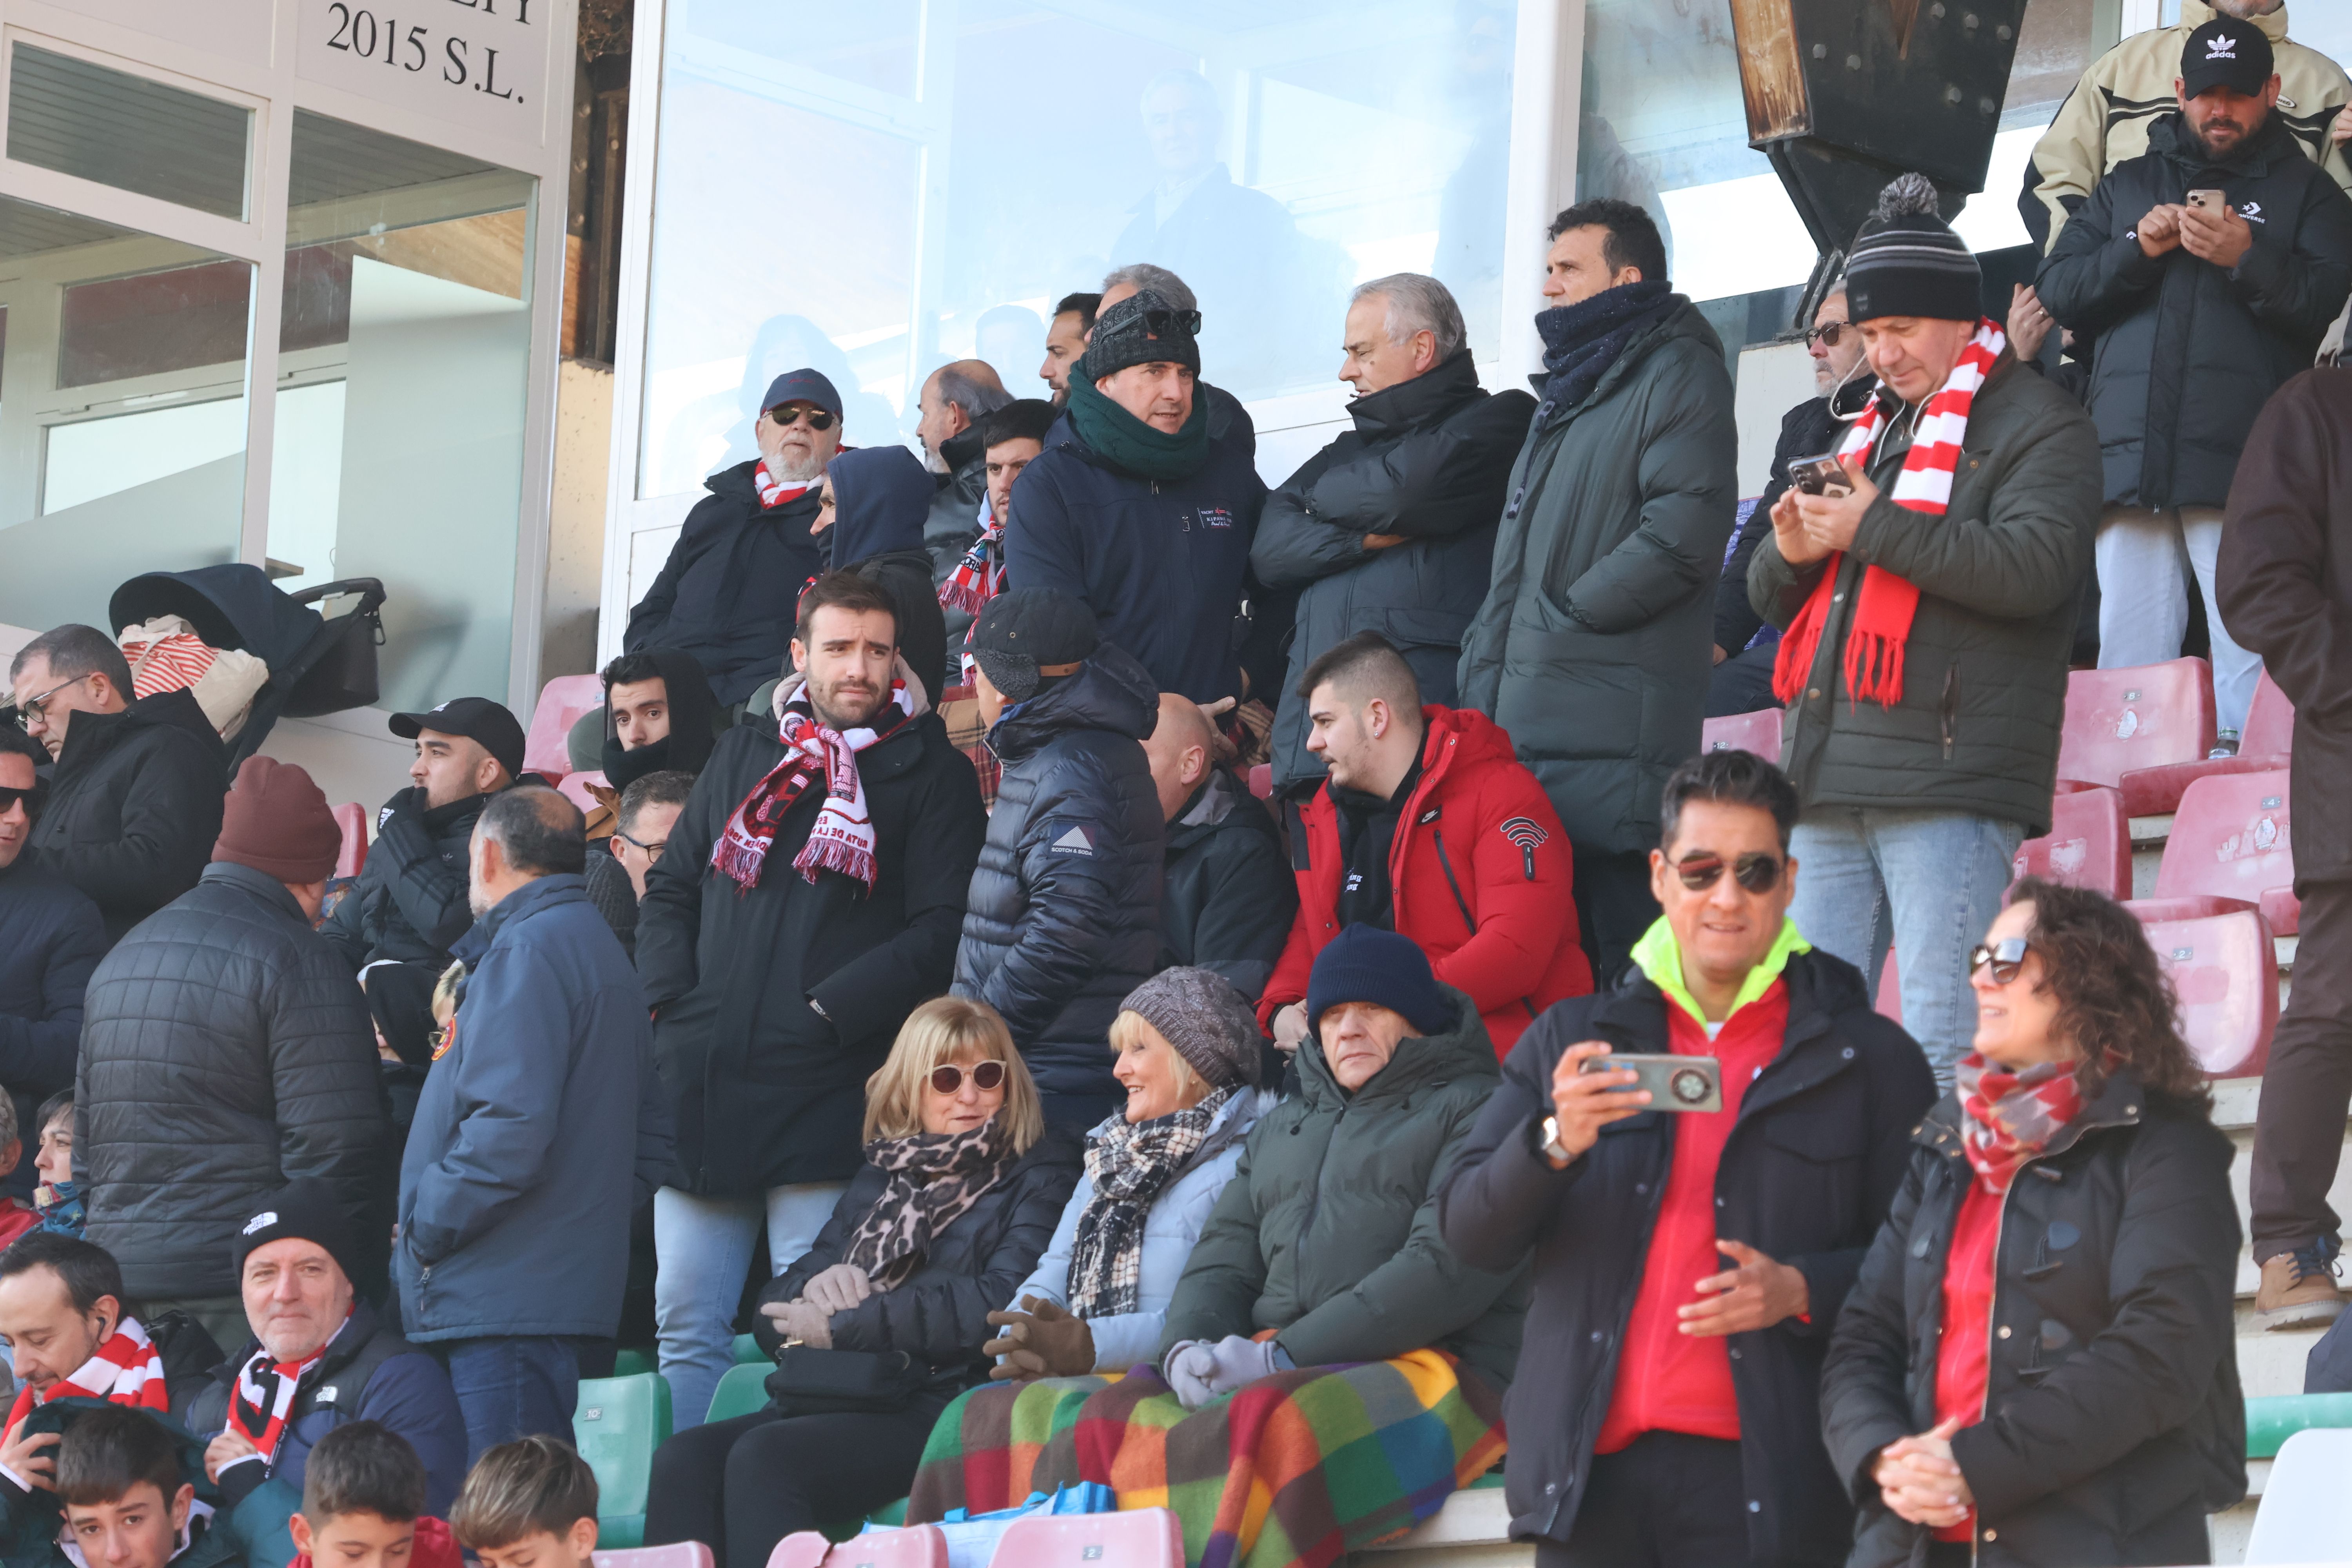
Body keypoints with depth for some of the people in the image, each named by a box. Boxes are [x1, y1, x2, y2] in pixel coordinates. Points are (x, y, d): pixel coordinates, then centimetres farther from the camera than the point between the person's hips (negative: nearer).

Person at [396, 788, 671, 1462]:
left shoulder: (527, 952, -10)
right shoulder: (600, 949, 22)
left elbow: (510, 1128, -22)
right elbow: (650, 1142, 24)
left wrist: (425, 1226, -11)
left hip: (505, 1298, -10)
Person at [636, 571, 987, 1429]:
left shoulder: (930, 773, 4)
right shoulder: (744, 756, 18)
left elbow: (940, 933, -6)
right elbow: (670, 890, 20)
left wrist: (828, 1012, -13)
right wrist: (669, 1000, 3)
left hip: (825, 1095, -4)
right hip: (703, 1087, 5)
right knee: (685, 1323, 6)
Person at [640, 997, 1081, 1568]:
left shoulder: (1037, 1177, 7)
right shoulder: (879, 1180, 26)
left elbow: (1002, 1304, -11)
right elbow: (773, 1316, 23)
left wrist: (841, 1323, -7)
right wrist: (819, 1284, -2)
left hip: (932, 1409, -6)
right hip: (821, 1402, 6)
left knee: (763, 1457, -31)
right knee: (682, 1460, -22)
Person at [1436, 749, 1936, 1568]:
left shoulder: (1870, 1060, 7)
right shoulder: (1570, 1041, 14)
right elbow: (1468, 1231, 7)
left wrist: (1801, 1291, -12)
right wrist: (1557, 1143, -12)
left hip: (1763, 1478, -2)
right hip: (1590, 1469, 2)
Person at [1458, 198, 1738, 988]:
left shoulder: (1677, 376, -3)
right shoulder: (1566, 393, 26)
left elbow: (1683, 536, -16)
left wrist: (1564, 619, -11)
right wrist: (1485, 680, 14)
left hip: (1616, 734, -9)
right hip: (1522, 729, 9)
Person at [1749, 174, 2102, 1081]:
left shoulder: (2039, 425, 2)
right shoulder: (1872, 429, 26)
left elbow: (2031, 566, -16)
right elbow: (1771, 600, 26)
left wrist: (1874, 527, -15)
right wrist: (1791, 553, 1)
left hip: (1949, 777, -8)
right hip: (1832, 783, 8)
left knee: (1944, 1042, -12)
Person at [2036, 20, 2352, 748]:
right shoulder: (2129, 184, 24)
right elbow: (2058, 290, 14)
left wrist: (2250, 259, -15)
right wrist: (2137, 250, -2)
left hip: (2244, 465, -3)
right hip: (2131, 458, 3)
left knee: (2249, 648, -14)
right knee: (2128, 643, 0)